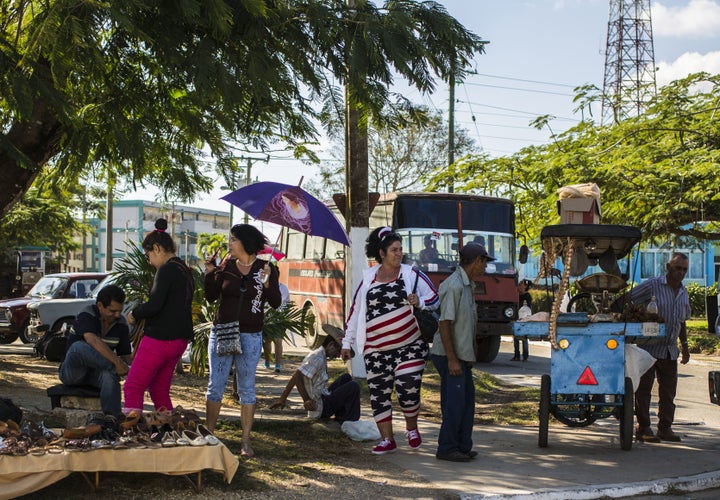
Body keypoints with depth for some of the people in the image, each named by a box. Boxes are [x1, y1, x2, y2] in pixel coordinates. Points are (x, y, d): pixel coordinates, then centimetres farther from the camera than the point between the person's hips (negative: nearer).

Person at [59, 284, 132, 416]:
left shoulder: (121, 324, 1)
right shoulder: (86, 316, -15)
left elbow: (125, 356, 5)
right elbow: (93, 341, -34)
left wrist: (124, 364, -20)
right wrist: (117, 362, -42)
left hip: (97, 372, 3)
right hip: (72, 373, -3)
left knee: (109, 375, -35)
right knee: (79, 346, -36)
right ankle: (115, 369, -30)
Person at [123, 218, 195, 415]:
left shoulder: (166, 270, -14)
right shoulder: (184, 270, 15)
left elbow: (154, 305, -22)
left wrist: (135, 314, -4)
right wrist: (141, 312, 13)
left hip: (160, 339, -9)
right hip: (179, 339, 9)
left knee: (133, 387, -4)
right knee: (160, 390, 16)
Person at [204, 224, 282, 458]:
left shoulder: (266, 268, -2)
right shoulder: (226, 265, 3)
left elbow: (276, 303, -4)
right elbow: (211, 297, 5)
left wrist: (267, 283, -20)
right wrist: (210, 274, -8)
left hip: (250, 336, -1)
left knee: (247, 389, 5)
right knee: (215, 386, 4)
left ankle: (246, 440, 10)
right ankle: (208, 434, 14)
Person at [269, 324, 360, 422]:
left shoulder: (321, 358, 11)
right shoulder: (317, 359, -18)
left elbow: (294, 378, 14)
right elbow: (297, 377, -28)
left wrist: (282, 399, 16)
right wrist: (307, 400, -30)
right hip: (320, 409, -10)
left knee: (346, 377, 18)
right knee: (354, 386, -14)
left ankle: (340, 417, 14)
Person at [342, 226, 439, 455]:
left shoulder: (412, 275, 4)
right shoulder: (368, 279, 9)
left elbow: (435, 298, 6)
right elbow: (355, 312, 13)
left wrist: (419, 302, -15)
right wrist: (347, 342, 12)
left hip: (409, 346, -2)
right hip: (376, 350, 2)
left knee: (408, 388, -13)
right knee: (379, 394, 3)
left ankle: (411, 427, 15)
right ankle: (387, 440, 14)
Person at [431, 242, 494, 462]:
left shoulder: (468, 285, 13)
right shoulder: (453, 286, -19)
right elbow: (444, 324, -22)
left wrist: (470, 354, 19)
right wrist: (452, 359, -22)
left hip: (462, 355, 10)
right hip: (449, 355, -10)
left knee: (467, 401, 12)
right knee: (454, 403, -5)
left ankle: (463, 447, 19)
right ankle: (446, 449, 4)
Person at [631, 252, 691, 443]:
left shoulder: (683, 293, 13)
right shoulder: (652, 285, -8)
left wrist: (685, 346, 19)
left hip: (670, 350, 6)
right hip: (648, 347, -6)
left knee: (668, 391, 8)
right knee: (643, 389, 0)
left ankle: (665, 428, 16)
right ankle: (643, 428, 6)